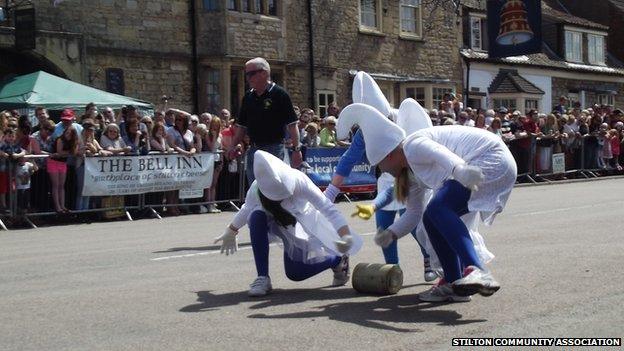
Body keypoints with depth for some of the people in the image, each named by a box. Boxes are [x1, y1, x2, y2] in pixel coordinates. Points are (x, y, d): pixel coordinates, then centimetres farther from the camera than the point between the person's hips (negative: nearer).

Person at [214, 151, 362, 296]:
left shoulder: (299, 181, -39)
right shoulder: (256, 189, -31)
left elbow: (328, 208, -41)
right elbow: (246, 209, -7)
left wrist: (346, 235, -52)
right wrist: (230, 232, 7)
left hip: (301, 225, -2)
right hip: (276, 221, 2)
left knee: (295, 273, -6)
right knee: (256, 217, -32)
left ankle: (339, 260, 22)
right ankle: (263, 278, -22)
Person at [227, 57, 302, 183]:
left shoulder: (279, 94, -7)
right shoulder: (248, 97, 13)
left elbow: (292, 124, -9)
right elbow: (242, 126, 18)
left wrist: (296, 149, -15)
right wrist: (233, 146, 7)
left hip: (274, 149, -7)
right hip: (253, 149, 7)